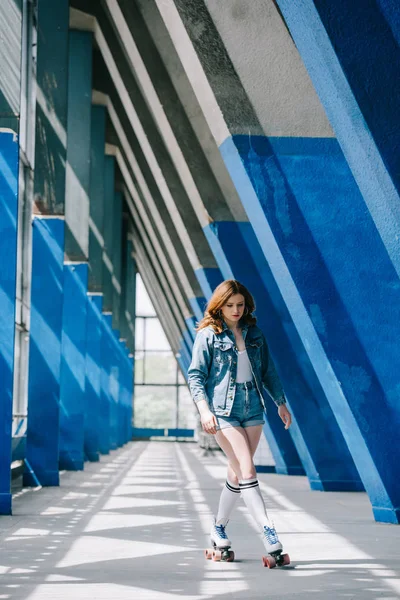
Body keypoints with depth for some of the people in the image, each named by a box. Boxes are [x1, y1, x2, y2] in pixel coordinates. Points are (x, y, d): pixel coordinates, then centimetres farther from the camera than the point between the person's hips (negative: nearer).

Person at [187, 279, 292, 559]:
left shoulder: (254, 333, 10)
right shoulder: (208, 335, -4)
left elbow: (268, 371, 17)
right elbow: (195, 375, -6)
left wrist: (281, 402, 16)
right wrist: (204, 410, -18)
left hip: (252, 410, 5)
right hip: (223, 411, -5)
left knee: (237, 474, 9)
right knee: (247, 470, -13)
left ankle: (219, 527, 25)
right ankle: (267, 529, -15)